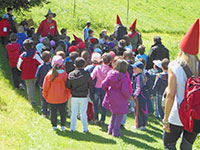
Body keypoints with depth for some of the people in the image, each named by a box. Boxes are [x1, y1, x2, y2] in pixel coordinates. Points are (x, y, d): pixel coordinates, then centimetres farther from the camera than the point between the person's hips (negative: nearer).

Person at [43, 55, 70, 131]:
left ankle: (54, 126, 20)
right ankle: (62, 126, 13)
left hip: (52, 98, 0)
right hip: (62, 98, 0)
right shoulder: (64, 74, -13)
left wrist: (45, 96, 11)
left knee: (53, 111, 14)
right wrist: (68, 95, 8)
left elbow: (45, 87, -3)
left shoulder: (49, 74, -11)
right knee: (62, 111, 13)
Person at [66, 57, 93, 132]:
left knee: (73, 113, 12)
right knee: (83, 113, 9)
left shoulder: (71, 74, -6)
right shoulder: (86, 74, -11)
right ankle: (85, 128, 14)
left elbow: (67, 86, -2)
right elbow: (91, 86, -4)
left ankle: (72, 128, 15)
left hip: (74, 97, 1)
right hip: (83, 97, -1)